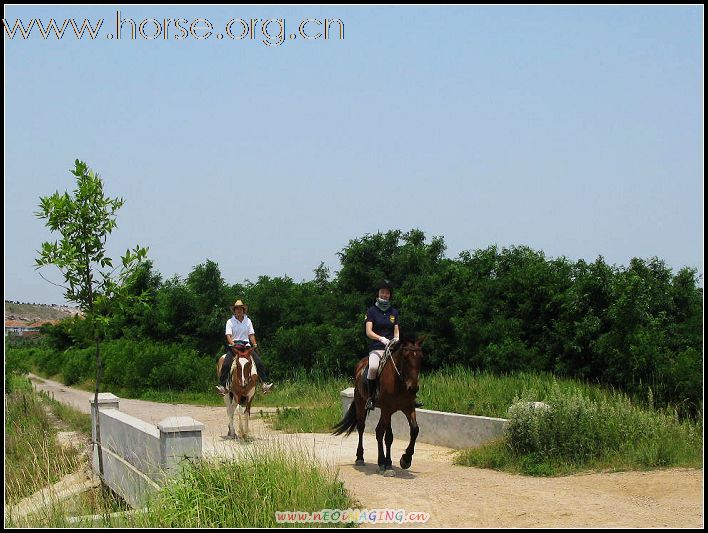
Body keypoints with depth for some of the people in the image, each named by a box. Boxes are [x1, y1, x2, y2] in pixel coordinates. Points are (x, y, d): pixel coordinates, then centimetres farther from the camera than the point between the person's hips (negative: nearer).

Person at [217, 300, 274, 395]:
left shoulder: (248, 321, 12)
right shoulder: (230, 322, 3)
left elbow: (251, 335, 14)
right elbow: (228, 335, -5)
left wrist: (255, 345, -1)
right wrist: (233, 344, -21)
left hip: (246, 346, 2)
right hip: (233, 346, -2)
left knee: (260, 363, -15)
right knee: (226, 364, -25)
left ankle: (265, 384, -16)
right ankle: (222, 385, -25)